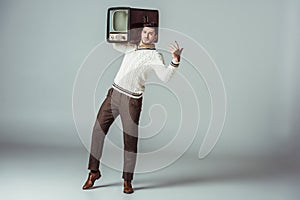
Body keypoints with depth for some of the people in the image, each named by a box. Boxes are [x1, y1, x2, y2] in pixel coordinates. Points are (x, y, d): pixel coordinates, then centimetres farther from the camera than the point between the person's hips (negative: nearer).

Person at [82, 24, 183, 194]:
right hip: (114, 94, 6)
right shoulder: (132, 48, 15)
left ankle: (128, 181, 13)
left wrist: (175, 60, -36)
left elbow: (165, 76, -21)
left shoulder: (155, 56, -5)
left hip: (132, 101, -6)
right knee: (98, 130, 4)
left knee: (130, 140, -2)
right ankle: (94, 171, 19)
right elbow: (116, 45, 33)